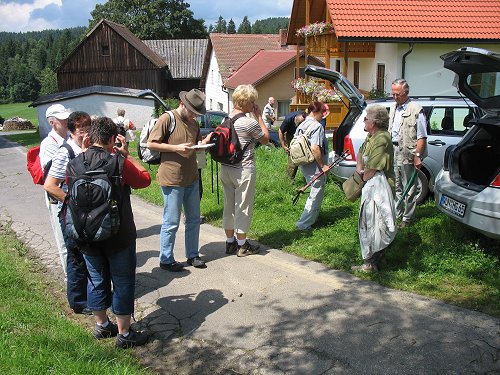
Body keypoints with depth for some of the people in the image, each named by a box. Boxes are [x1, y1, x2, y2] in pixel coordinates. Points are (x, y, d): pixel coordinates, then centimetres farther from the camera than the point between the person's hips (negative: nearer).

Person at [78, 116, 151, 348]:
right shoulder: (118, 161, -17)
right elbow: (145, 179, -4)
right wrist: (127, 155, 2)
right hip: (118, 235, -5)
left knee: (97, 280, 20)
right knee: (123, 283, 8)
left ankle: (101, 325, 36)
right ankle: (124, 334, 17)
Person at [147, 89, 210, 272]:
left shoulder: (193, 123, 11)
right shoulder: (167, 119, -11)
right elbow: (151, 144, -13)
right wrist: (176, 148, -19)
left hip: (192, 178, 7)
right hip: (172, 179, -7)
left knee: (194, 219, 14)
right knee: (171, 223, 1)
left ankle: (192, 255, 28)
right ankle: (166, 260, 16)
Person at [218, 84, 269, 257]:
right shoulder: (250, 123, -16)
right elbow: (265, 139, -1)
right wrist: (259, 117, 2)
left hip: (225, 168, 7)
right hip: (244, 170, -7)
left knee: (229, 205, 14)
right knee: (243, 206, 3)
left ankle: (230, 242, 24)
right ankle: (242, 245, 13)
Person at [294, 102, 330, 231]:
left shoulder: (301, 126, 9)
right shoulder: (317, 126, -19)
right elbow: (315, 148, -28)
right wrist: (323, 165, -20)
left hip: (305, 166, 9)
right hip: (315, 168, -9)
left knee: (315, 193, 25)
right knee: (316, 195, 2)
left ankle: (313, 218, 36)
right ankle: (304, 224, 4)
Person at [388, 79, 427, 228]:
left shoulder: (415, 110, -12)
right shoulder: (393, 107, 12)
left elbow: (422, 137, -14)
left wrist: (417, 156, -18)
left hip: (407, 154, -7)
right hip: (393, 152, 7)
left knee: (409, 189, 3)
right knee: (396, 186, 16)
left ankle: (407, 218, 12)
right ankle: (396, 214, 28)